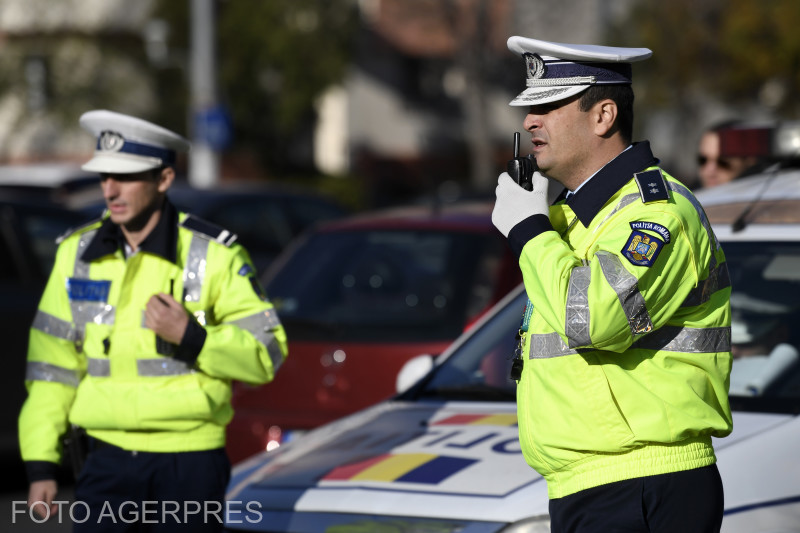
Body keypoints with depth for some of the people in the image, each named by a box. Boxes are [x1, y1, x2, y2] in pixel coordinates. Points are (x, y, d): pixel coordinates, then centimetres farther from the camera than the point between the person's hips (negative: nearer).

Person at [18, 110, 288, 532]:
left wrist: (191, 337, -21)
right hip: (109, 461, 2)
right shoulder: (77, 254, 5)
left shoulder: (214, 255, -5)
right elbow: (51, 365, 9)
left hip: (191, 464, -2)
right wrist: (40, 466, 5)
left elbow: (267, 355, -5)